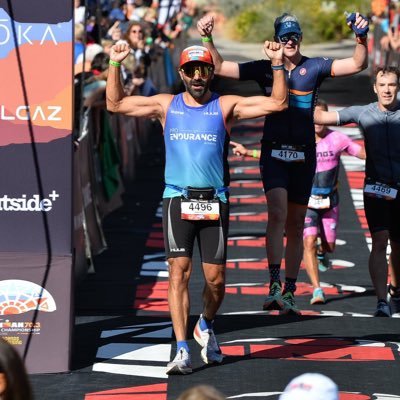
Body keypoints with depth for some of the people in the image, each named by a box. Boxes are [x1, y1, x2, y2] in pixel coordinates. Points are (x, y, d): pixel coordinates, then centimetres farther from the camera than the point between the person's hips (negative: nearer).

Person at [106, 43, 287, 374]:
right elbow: (115, 104, 12)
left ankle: (206, 327, 33)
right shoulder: (167, 105, 10)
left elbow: (278, 103, 1)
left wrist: (277, 64, -8)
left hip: (214, 201, 0)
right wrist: (115, 65, 2)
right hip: (178, 199, 0)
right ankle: (182, 351, -11)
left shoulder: (226, 107, 6)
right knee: (179, 272, -12)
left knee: (215, 278, 1)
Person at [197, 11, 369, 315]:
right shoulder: (264, 69, 2)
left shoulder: (314, 68, 0)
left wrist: (362, 38, -28)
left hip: (304, 156, 2)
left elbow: (358, 65, -10)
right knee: (278, 214, -21)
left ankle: (289, 293, 16)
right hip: (274, 153, -2)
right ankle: (274, 286, -26)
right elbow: (219, 68, 1)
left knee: (296, 226, 8)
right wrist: (208, 39, -14)